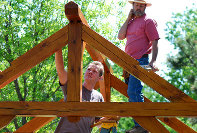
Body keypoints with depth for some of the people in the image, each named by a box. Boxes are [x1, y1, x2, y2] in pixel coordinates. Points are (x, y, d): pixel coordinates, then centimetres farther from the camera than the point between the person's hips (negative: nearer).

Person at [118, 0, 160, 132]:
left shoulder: (148, 21, -2)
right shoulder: (131, 22, 21)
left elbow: (155, 42, -8)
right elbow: (121, 36, 10)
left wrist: (153, 61, -19)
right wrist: (128, 19, 6)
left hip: (140, 61, -8)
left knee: (133, 92, -18)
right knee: (132, 93, 8)